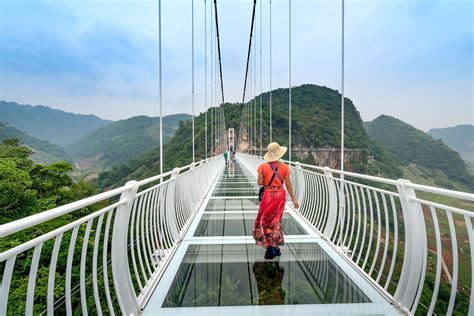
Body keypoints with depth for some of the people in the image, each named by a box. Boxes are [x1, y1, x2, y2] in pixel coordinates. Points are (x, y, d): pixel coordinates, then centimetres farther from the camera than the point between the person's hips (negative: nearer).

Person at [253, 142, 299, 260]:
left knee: (264, 221, 11)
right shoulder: (284, 167, -5)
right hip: (280, 195, 3)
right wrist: (294, 199, 4)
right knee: (275, 221, 18)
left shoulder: (263, 166, -10)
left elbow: (260, 183, -10)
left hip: (268, 195, -3)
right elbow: (288, 184, -4)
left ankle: (269, 247, 5)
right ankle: (276, 247, 28)